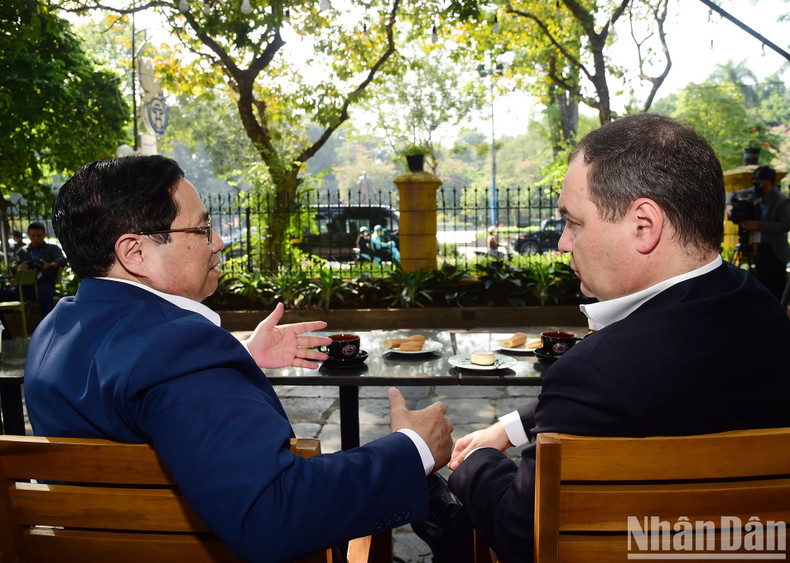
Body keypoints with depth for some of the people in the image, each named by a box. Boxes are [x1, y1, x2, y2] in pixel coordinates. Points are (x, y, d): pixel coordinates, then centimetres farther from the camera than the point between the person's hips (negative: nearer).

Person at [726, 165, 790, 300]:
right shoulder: (753, 194, 6)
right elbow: (732, 195, 20)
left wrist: (757, 225, -21)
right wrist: (729, 205, -2)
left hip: (774, 251, -7)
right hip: (758, 249, 7)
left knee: (777, 291, -7)